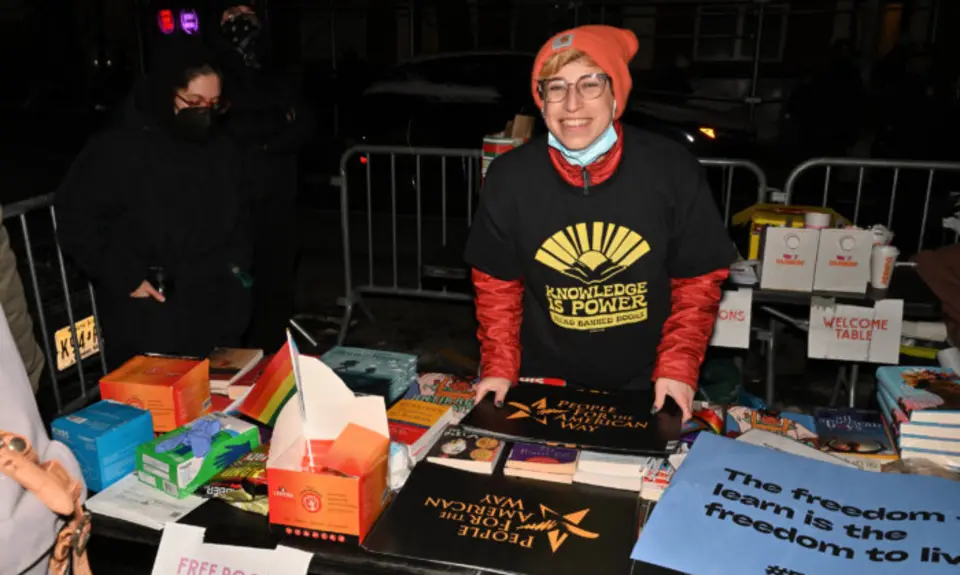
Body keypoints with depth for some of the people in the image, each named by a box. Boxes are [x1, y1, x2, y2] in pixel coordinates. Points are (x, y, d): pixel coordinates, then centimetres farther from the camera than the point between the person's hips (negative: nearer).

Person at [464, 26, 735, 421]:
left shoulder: (673, 171, -14)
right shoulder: (509, 177, -12)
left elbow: (697, 281, -5)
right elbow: (497, 285, -2)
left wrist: (678, 369, -13)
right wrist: (500, 369, -8)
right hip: (544, 385, 1)